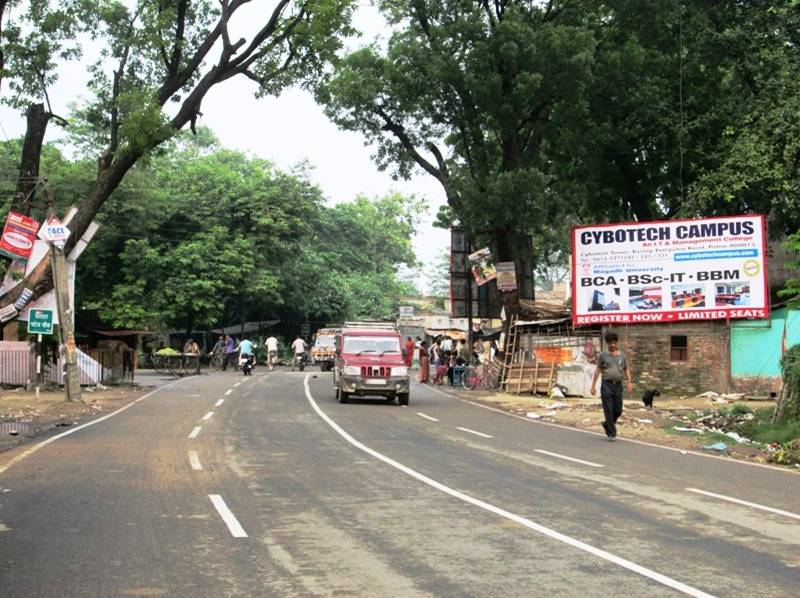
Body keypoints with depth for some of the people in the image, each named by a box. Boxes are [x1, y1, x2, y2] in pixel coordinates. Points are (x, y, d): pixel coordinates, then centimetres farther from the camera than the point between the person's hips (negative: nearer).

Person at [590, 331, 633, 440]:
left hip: (618, 385, 3)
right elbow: (598, 370, 5)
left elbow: (626, 370, 13)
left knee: (618, 410, 6)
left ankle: (607, 424, 32)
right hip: (606, 385, -3)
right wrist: (593, 385, 2)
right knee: (609, 410, -6)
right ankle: (611, 433, 0)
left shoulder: (622, 355, 10)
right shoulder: (603, 355, 2)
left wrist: (629, 382, -2)